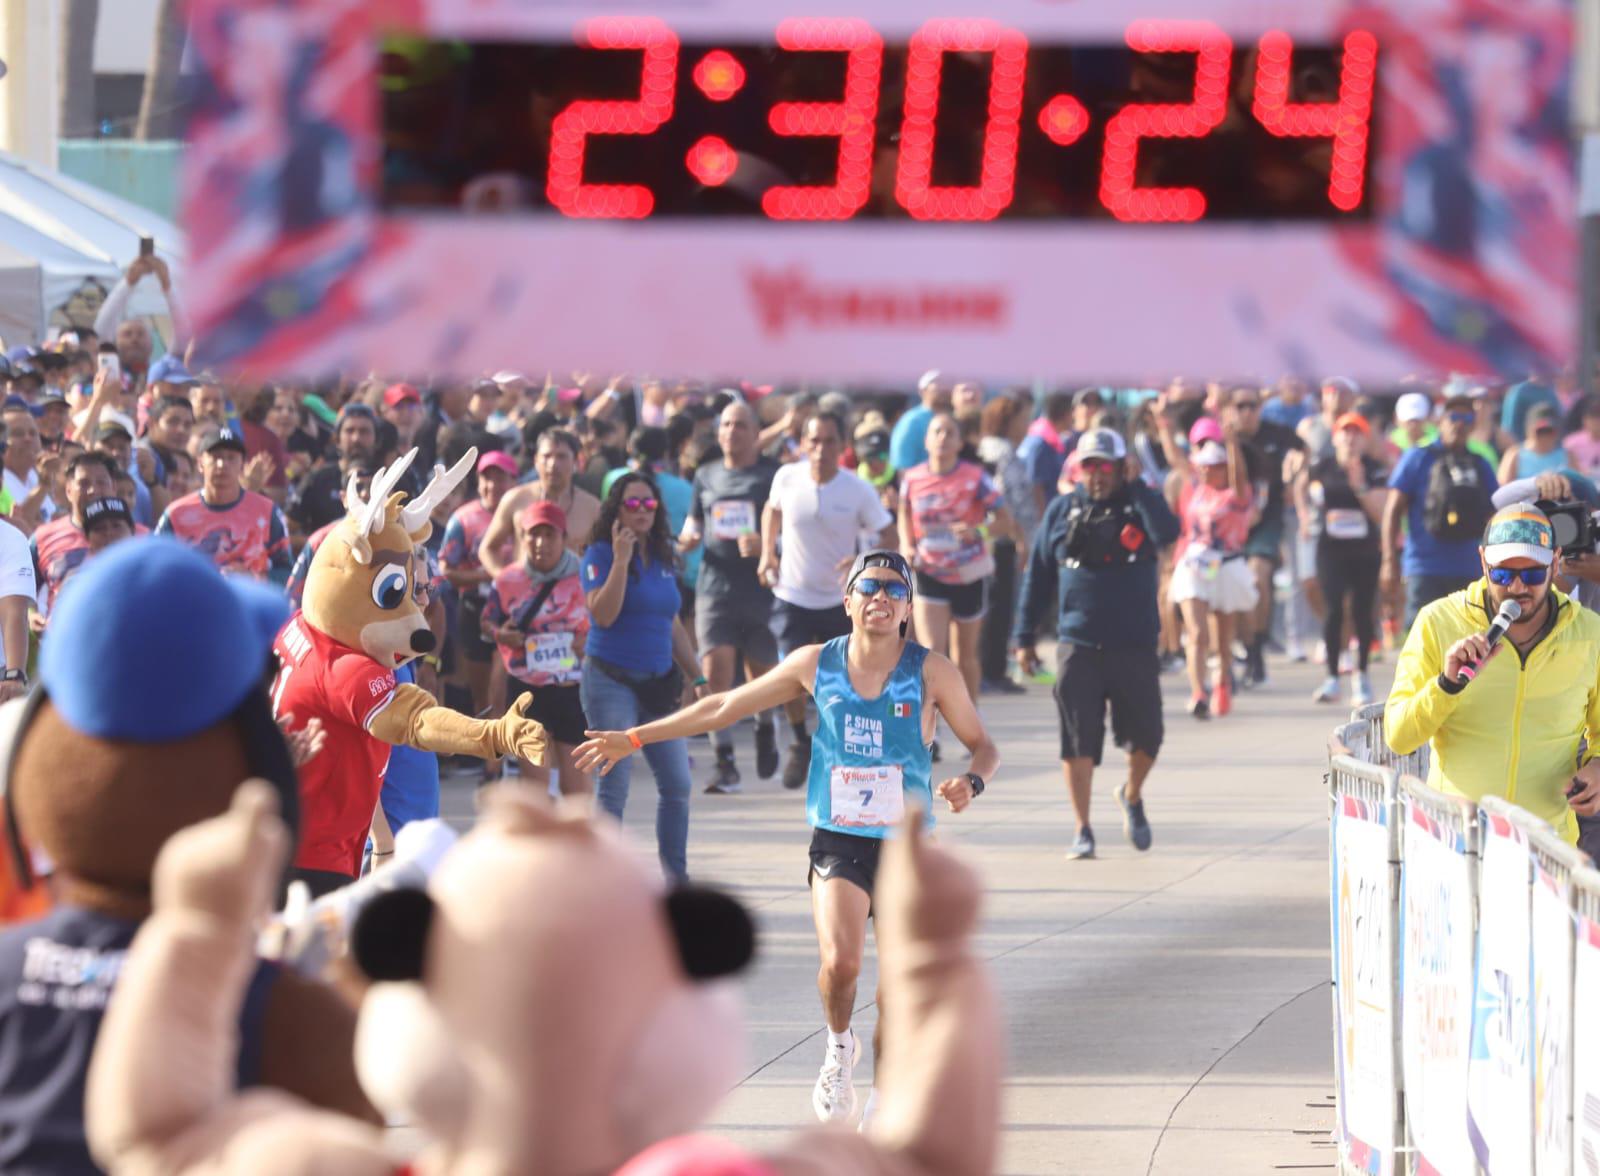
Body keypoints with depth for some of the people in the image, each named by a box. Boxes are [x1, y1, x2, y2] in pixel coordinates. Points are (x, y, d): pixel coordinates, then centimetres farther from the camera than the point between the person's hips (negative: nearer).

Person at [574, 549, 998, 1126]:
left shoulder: (931, 671, -4)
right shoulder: (816, 664, 1)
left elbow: (982, 745, 5)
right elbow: (726, 707, 10)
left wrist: (971, 782, -19)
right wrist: (635, 738, 11)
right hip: (838, 840, 0)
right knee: (840, 961, -22)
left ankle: (882, 1100, 18)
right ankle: (839, 1047, 9)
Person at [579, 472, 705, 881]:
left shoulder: (662, 559, 13)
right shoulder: (600, 555, -5)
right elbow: (603, 614, -18)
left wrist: (698, 678, 19)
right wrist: (621, 559, -22)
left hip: (658, 685, 6)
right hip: (612, 682, -6)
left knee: (677, 783, 5)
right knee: (614, 787, -8)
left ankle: (676, 874, 17)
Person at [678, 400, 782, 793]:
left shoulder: (773, 474, 0)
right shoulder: (706, 476, 12)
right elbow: (694, 521, 22)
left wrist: (766, 544, -20)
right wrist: (688, 537, -1)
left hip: (761, 586, -2)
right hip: (716, 586, 2)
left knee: (762, 675, 9)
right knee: (715, 672, -13)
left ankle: (764, 729, 42)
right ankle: (725, 763, -10)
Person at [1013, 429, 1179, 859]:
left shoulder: (1141, 504, 3)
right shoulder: (1062, 511, 7)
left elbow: (1166, 533, -20)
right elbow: (1037, 576, 10)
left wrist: (1135, 486, -16)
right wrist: (1024, 637, 6)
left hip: (1136, 646, 0)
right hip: (1078, 644, 0)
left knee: (1146, 735, 5)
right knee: (1078, 741, -2)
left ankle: (1132, 796, 35)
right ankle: (1082, 831, 6)